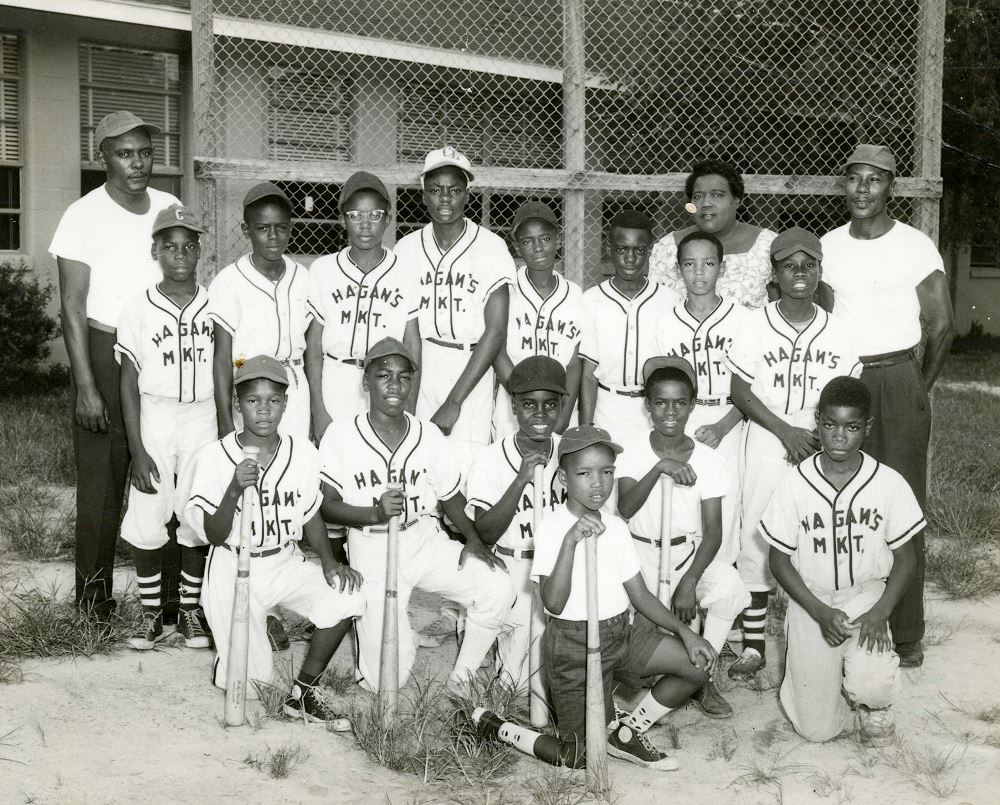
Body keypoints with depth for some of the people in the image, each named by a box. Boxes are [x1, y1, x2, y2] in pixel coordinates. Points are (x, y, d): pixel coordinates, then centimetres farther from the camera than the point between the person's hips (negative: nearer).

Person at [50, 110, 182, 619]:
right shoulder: (85, 216, -6)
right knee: (103, 475, -1)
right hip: (106, 352, -3)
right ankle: (93, 591, 11)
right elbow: (73, 307, -8)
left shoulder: (170, 208, 7)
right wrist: (86, 386, -14)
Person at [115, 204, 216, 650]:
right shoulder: (139, 308, -4)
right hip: (154, 417, -1)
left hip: (203, 417, 1)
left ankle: (191, 609, 18)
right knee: (146, 518, -2)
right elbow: (129, 382, -3)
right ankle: (150, 610, 15)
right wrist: (137, 450, -8)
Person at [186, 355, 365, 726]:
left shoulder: (303, 452, -4)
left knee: (346, 598, -21)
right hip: (234, 570, -3)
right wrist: (234, 490, -32)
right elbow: (213, 535, -15)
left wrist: (328, 563, -6)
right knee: (250, 680, -8)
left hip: (286, 563, 3)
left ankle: (302, 693, -1)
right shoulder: (215, 456, -13)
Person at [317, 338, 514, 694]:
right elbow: (326, 505, -9)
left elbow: (451, 496, 8)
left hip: (426, 539, 3)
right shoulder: (341, 436, -9)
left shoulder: (429, 435, 0)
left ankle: (461, 679, 3)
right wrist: (376, 512, -24)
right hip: (372, 547, -3)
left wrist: (474, 539, -6)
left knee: (498, 588, -20)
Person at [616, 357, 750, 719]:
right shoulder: (633, 452, -6)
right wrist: (659, 467, -38)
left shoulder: (706, 459, -5)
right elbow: (624, 508, -23)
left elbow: (713, 531, -9)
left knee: (731, 590, -28)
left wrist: (689, 581, -23)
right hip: (641, 552, -1)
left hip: (690, 552, 1)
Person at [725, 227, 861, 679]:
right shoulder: (755, 326, -4)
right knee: (757, 542, 1)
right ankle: (753, 646, 11)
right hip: (766, 448, -1)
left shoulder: (837, 332, 2)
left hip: (820, 449, 2)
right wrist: (787, 431, -14)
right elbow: (740, 392, -5)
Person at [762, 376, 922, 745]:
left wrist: (880, 612, -14)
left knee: (870, 687, -29)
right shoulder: (795, 483, -10)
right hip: (812, 601, 0)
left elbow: (904, 557, 0)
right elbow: (779, 560, -3)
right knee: (817, 729, -2)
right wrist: (820, 612, -15)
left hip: (866, 595, 0)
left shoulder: (889, 483, -9)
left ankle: (875, 706, 10)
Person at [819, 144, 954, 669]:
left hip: (898, 379, -3)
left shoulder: (916, 247, -2)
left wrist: (918, 388, 2)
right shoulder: (828, 247, 8)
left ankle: (906, 636, 5)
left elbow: (941, 327, 0)